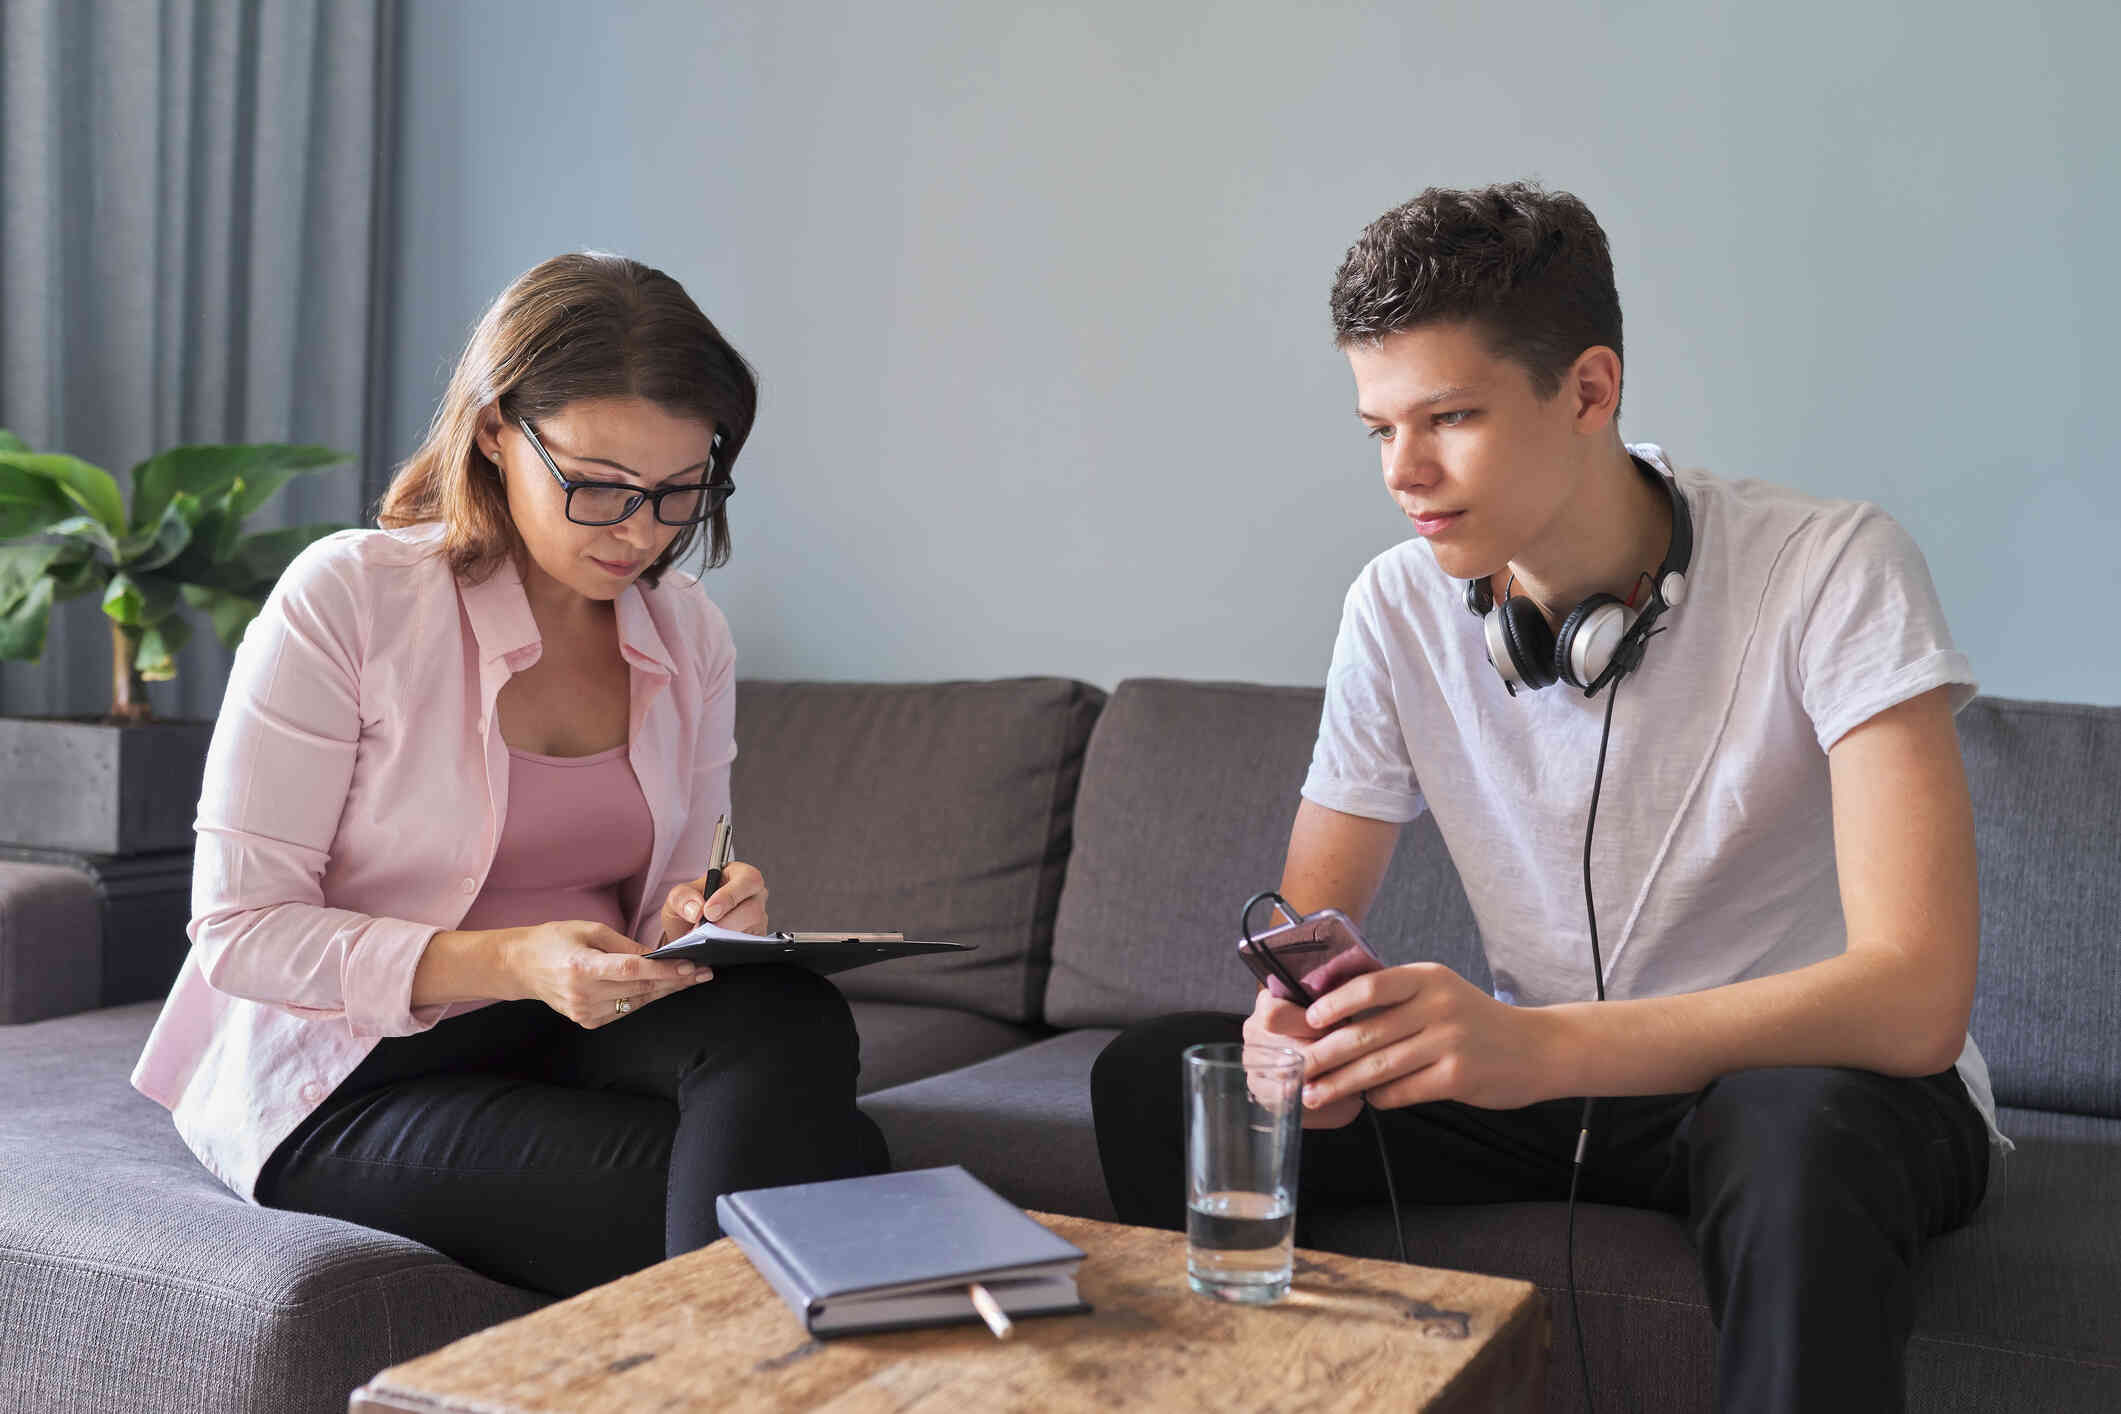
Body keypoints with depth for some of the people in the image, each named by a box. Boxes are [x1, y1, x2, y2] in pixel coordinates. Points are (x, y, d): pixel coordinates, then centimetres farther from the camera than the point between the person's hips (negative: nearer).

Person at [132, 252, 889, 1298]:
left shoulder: (690, 637, 6)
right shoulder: (347, 599, -11)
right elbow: (240, 932, -12)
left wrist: (707, 918, -14)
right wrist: (510, 962, -27)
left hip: (579, 1035, 5)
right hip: (345, 1083, -5)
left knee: (794, 1021, -29)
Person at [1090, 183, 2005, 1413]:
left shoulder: (1832, 570, -20)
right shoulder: (1401, 608, -4)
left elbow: (1914, 999, -29)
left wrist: (1539, 1045, -41)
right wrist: (1300, 1021, -25)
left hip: (1820, 1078, -4)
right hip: (1551, 1079, 4)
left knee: (1798, 1128, -40)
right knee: (1154, 1075, -12)